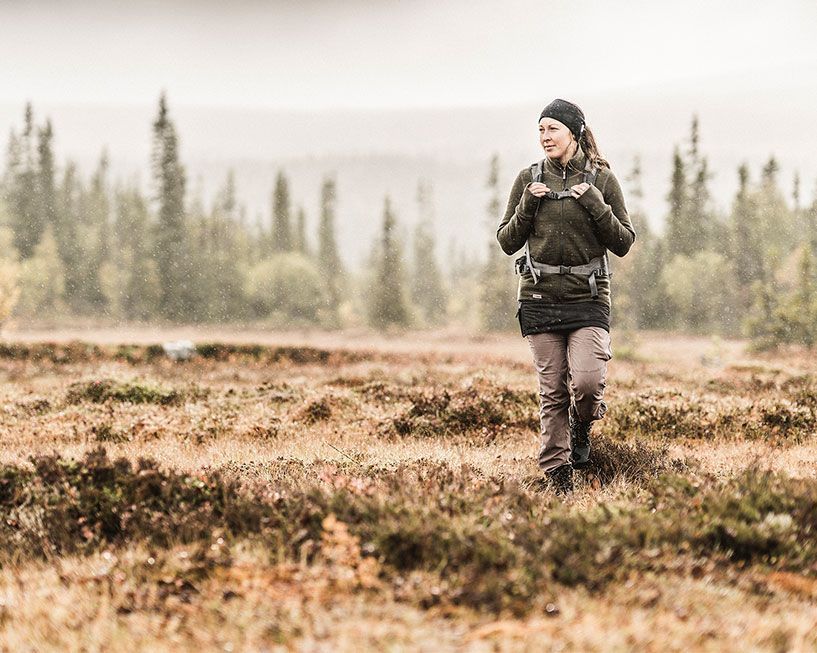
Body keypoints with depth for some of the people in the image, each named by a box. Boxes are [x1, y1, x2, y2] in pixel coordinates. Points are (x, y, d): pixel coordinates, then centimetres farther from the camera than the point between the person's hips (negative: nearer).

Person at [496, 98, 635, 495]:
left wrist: (595, 205, -11)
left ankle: (582, 426, 17)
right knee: (552, 393, 2)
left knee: (587, 382, -18)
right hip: (540, 299, 2)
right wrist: (527, 207, -7)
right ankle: (557, 477, 14)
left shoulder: (601, 179, 3)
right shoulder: (529, 179, 7)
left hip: (588, 300, -2)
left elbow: (623, 243, 2)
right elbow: (507, 242, 9)